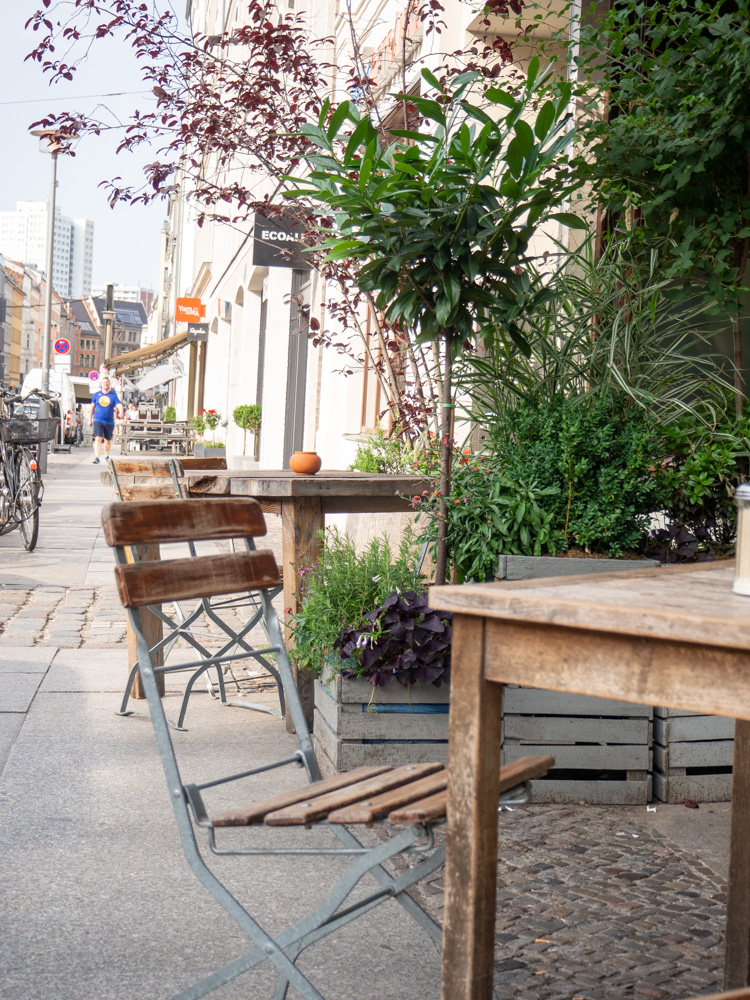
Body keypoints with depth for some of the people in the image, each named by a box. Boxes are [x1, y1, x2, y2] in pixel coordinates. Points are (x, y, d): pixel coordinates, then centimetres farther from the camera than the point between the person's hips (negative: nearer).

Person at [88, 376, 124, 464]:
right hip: (98, 420, -1)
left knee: (108, 440, 14)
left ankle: (106, 456, 35)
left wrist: (121, 413, -33)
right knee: (98, 438, -17)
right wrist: (90, 419, 12)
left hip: (109, 421, 1)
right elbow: (92, 407, 13)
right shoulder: (96, 395, 5)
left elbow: (119, 405, -11)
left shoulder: (113, 395, 1)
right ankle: (96, 457, -23)